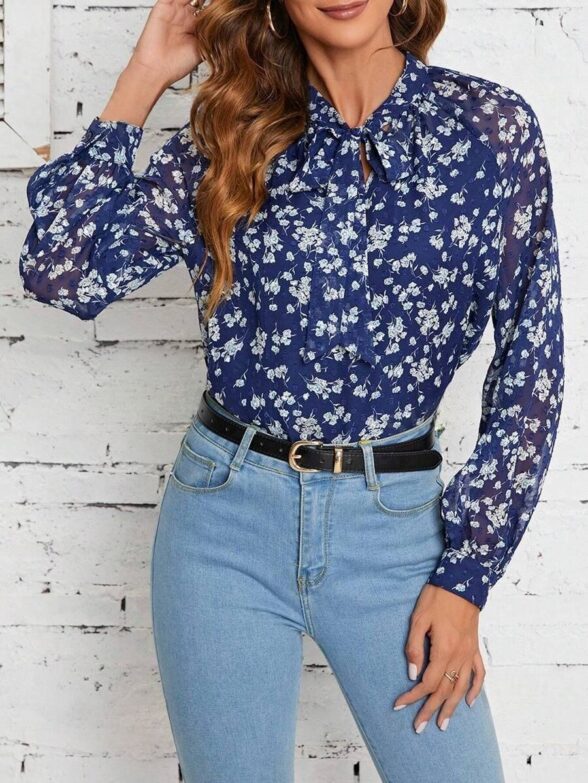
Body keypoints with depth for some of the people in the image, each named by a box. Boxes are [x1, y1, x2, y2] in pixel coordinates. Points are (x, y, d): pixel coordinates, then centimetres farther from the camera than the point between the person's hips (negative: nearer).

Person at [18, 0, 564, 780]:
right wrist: (144, 77, -4)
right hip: (226, 518, 1)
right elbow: (62, 271, -8)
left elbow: (530, 364, -1)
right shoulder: (230, 134, 2)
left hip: (396, 523, 0)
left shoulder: (492, 125, -3)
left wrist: (466, 573, -4)